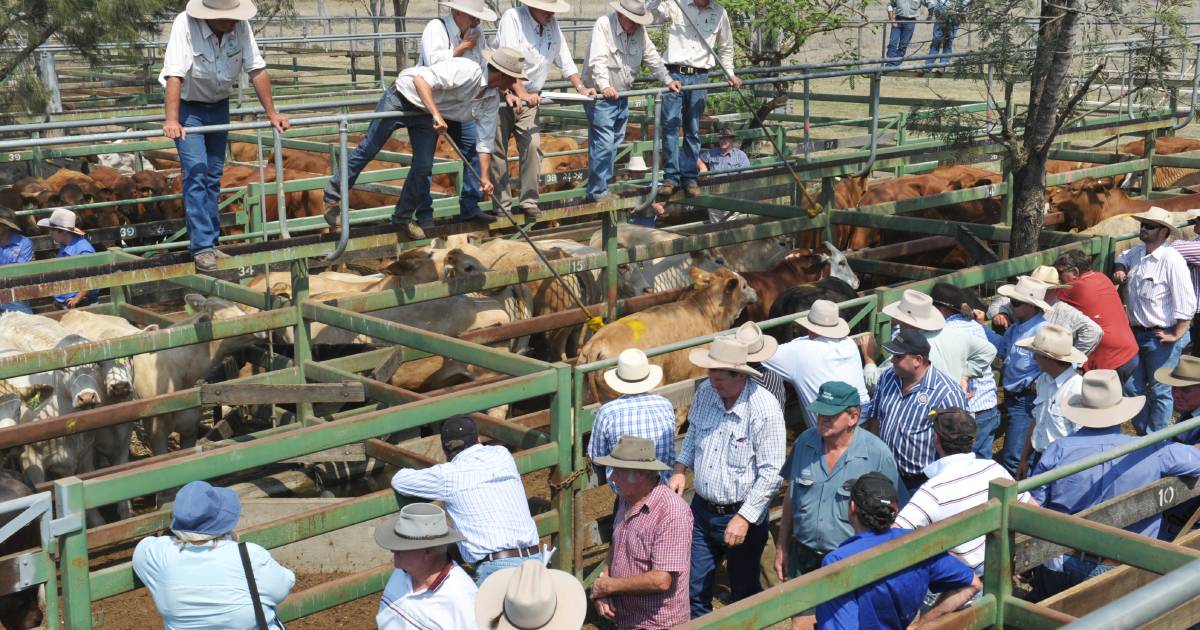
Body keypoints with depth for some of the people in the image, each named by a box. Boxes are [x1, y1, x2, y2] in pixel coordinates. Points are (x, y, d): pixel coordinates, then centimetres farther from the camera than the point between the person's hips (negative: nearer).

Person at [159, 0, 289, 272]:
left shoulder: (240, 26, -17)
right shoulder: (185, 25, -29)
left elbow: (256, 69, -11)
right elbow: (174, 75, -35)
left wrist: (271, 113, -13)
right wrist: (171, 120, -44)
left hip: (219, 105, 5)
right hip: (187, 106, -5)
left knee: (213, 175, 10)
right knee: (196, 173, -13)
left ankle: (208, 242, 20)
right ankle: (202, 247, -11)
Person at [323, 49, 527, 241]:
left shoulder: (492, 100, -5)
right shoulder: (467, 71, -31)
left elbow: (485, 141, 1)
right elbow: (421, 78, -37)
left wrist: (484, 177, -6)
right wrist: (436, 114, -41)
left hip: (426, 116, 7)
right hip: (402, 98, -7)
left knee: (424, 167, -1)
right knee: (367, 149, 1)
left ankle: (403, 217, 16)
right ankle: (332, 197, 15)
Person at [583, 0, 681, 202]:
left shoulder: (639, 30, 7)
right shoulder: (603, 25, -15)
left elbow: (652, 57, 15)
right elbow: (598, 60, -25)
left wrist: (668, 80, 8)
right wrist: (605, 86, -37)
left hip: (621, 96, 8)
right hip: (601, 96, -8)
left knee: (614, 143, 12)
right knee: (603, 144, -11)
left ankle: (603, 186, 21)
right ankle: (597, 191, -4)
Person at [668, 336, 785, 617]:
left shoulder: (765, 408, -23)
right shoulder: (705, 392, -6)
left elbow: (771, 472, -20)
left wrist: (744, 517, -21)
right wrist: (680, 468, 0)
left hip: (743, 514, -5)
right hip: (702, 509, 5)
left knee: (744, 593, 14)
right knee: (694, 587, 15)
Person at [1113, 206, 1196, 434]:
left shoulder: (1171, 260, -20)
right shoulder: (1138, 253, 5)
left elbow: (1186, 304, -21)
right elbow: (1123, 258, 33)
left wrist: (1176, 335, -17)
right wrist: (1120, 270, 11)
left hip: (1161, 337, -8)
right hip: (1136, 333, 8)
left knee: (1159, 392, 3)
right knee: (1133, 387, 15)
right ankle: (1142, 434, 31)